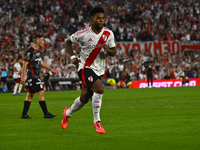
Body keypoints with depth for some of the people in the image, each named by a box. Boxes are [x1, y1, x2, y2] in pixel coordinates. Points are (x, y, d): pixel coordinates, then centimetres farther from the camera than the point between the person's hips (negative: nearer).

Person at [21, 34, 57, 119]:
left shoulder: (38, 51, 15)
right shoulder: (30, 51, -14)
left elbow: (41, 62, 28)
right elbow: (25, 64, -15)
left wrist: (51, 69, 27)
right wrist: (23, 77, -19)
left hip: (36, 76, 10)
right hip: (32, 76, -10)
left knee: (30, 95, 10)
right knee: (41, 93, -10)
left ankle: (24, 114, 12)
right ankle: (46, 114, -6)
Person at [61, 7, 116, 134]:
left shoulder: (109, 34, -2)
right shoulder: (84, 34, -12)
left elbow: (114, 52, 6)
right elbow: (68, 41, 4)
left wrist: (109, 50, -18)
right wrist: (72, 57, -9)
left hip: (98, 70, 5)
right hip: (85, 68, -5)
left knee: (84, 98, 13)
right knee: (99, 89, -28)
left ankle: (67, 113, 43)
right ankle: (97, 121, -15)